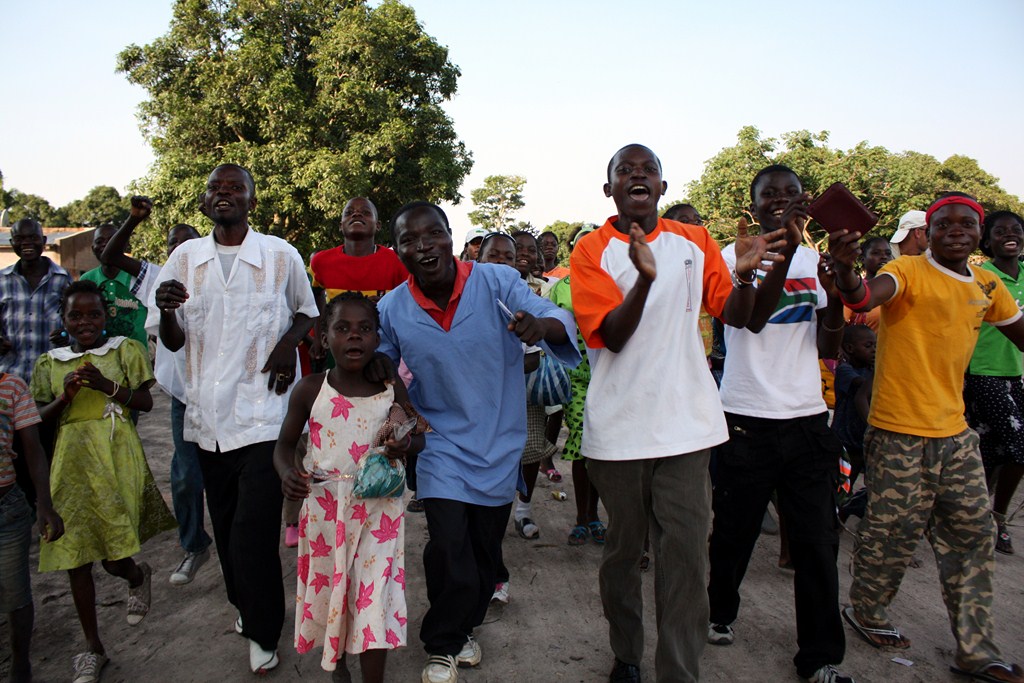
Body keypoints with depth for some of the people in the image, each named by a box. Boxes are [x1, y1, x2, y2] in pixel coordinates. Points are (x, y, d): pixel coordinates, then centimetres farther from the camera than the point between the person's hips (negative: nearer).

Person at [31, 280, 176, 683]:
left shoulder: (126, 351, 5)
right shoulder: (49, 363, 13)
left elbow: (146, 402, 0)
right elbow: (40, 420, 11)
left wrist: (106, 385, -14)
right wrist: (65, 395, -7)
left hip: (116, 457, -3)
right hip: (72, 461, 3)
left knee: (115, 558, -9)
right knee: (75, 558, 4)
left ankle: (139, 576, 31)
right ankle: (93, 647, 19)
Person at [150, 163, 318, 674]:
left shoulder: (281, 256, -1)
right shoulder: (184, 258, 6)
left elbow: (306, 311, 15)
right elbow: (173, 342, 9)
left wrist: (288, 342, -6)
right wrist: (166, 310, -13)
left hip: (262, 415, -3)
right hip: (207, 416, 4)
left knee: (254, 532, -7)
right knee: (227, 528, 15)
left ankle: (262, 633, 15)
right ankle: (244, 607, 38)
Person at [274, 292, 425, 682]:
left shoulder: (391, 389, -3)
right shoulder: (311, 390, -5)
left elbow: (418, 437, 9)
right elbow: (285, 443, 6)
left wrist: (406, 445, -15)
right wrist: (287, 473, -16)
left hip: (377, 510, -1)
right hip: (323, 509, 1)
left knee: (373, 593, -2)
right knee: (328, 588, 15)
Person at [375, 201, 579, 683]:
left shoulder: (497, 281, -17)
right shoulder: (391, 309, -10)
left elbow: (560, 321, -25)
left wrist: (540, 325, -47)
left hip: (499, 444, 1)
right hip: (441, 444, 0)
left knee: (485, 549, 16)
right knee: (449, 549, -9)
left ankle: (464, 626, 46)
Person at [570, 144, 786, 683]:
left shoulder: (695, 242, 8)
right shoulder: (592, 250, -1)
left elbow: (734, 316, 9)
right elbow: (611, 336, -12)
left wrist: (745, 274, -12)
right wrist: (644, 277, -28)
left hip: (686, 423, 2)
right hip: (618, 429, -1)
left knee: (685, 557, 0)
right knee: (622, 551, 12)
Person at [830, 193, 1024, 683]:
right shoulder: (908, 272, -12)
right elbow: (865, 297, -35)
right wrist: (845, 271, -57)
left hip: (955, 432, 7)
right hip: (901, 435, -7)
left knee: (972, 536, 12)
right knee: (894, 533, 3)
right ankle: (864, 613, 29)